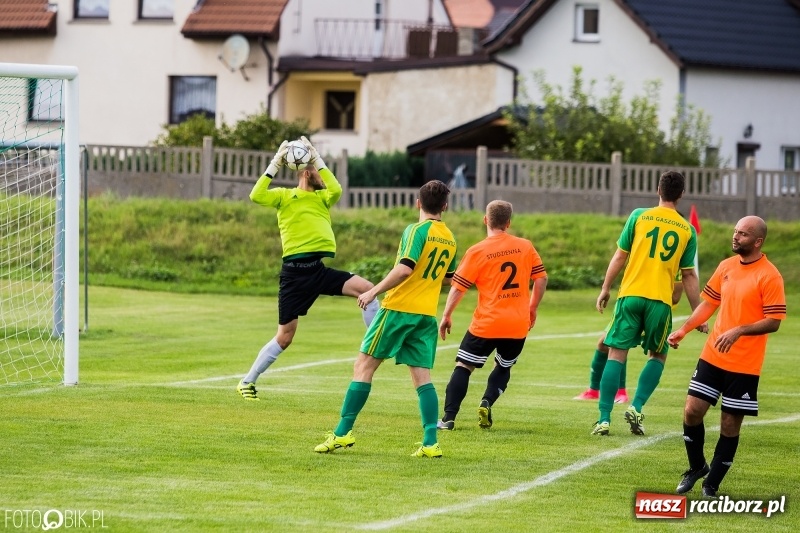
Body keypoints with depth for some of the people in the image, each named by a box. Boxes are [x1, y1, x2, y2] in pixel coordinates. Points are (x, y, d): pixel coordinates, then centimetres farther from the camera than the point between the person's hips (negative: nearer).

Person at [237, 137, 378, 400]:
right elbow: (256, 196, -14)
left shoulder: (323, 198, 13)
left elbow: (336, 190, -10)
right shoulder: (285, 196, 4)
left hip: (318, 270, 4)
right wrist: (275, 164, -13)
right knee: (284, 337, 1)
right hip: (295, 272, -4)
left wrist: (317, 158, -8)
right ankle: (247, 382, 17)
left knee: (365, 288, -18)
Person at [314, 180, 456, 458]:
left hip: (398, 308, -6)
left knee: (363, 366, 1)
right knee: (422, 377, 5)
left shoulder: (417, 230, -10)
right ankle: (431, 442, -6)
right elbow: (448, 278, 23)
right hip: (427, 315, 6)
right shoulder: (449, 239, 11)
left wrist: (373, 292, -16)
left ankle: (343, 432, -2)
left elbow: (405, 268, -22)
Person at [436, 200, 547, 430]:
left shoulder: (477, 252, -7)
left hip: (486, 324, -3)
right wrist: (532, 308, 19)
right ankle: (487, 403, -1)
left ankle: (448, 418, -3)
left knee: (463, 366, 7)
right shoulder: (525, 247, 2)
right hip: (518, 325, 3)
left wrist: (446, 316, 5)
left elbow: (458, 287, -6)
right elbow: (541, 278, 6)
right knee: (503, 367, 23)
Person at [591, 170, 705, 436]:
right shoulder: (687, 230, 4)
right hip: (661, 301, 0)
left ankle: (604, 419, -4)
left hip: (631, 295, 0)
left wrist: (605, 289, 15)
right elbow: (689, 277, 6)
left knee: (616, 354, 3)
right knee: (657, 356, 18)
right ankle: (636, 407, 0)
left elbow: (619, 257, 4)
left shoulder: (639, 216, 2)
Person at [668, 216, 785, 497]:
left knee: (730, 425, 2)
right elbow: (709, 302, 17)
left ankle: (711, 484, 15)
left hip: (745, 365, -5)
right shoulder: (726, 266, 7)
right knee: (692, 411, 0)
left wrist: (739, 331, -27)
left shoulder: (769, 276, -12)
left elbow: (773, 322, -15)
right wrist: (684, 329, 5)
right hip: (712, 357, 5)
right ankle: (697, 467, 24)